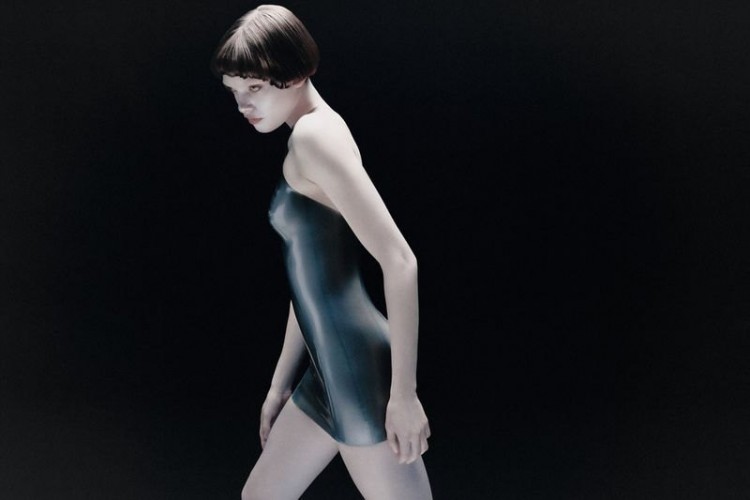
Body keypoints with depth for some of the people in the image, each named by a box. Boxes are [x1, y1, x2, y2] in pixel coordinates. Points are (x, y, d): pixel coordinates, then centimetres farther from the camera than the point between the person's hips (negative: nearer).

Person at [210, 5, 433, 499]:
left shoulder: (315, 134, -15)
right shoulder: (311, 140, 14)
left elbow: (399, 260, -24)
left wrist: (404, 392, -21)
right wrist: (281, 382, 22)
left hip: (362, 371, -10)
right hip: (331, 372, 10)